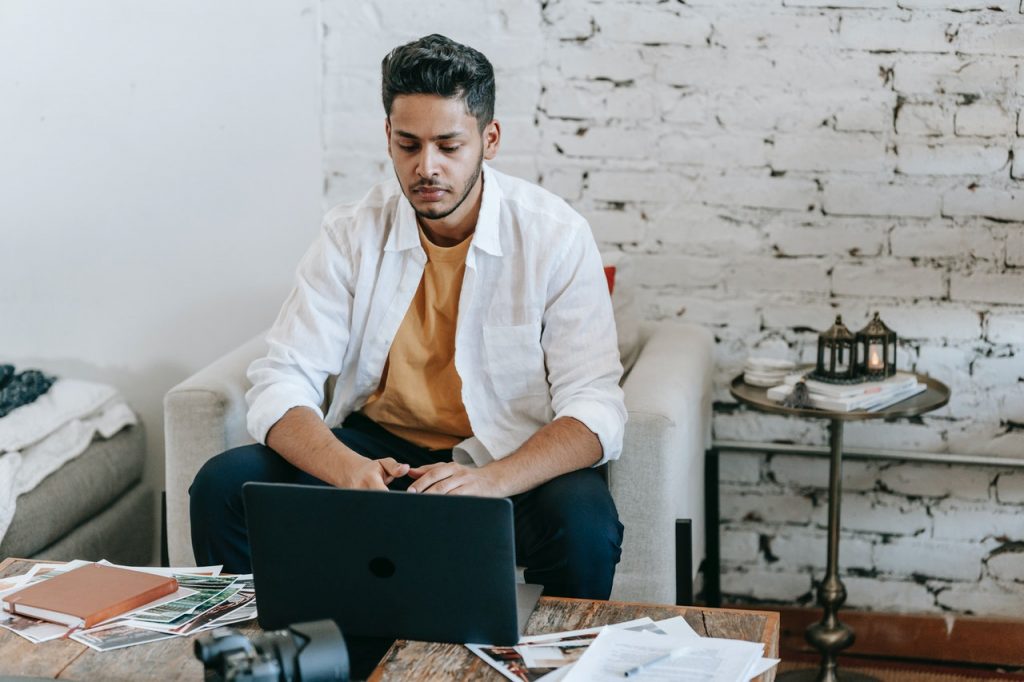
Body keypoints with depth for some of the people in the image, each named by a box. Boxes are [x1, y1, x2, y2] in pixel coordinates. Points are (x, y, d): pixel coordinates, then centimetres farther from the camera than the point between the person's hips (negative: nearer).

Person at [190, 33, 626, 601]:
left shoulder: (554, 235, -12)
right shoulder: (352, 234, -5)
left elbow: (594, 407, -17)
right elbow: (282, 383, -10)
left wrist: (490, 480, -37)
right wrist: (347, 469, -33)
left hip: (512, 457, -2)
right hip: (377, 445, 3)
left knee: (584, 527, -34)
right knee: (224, 487, -19)